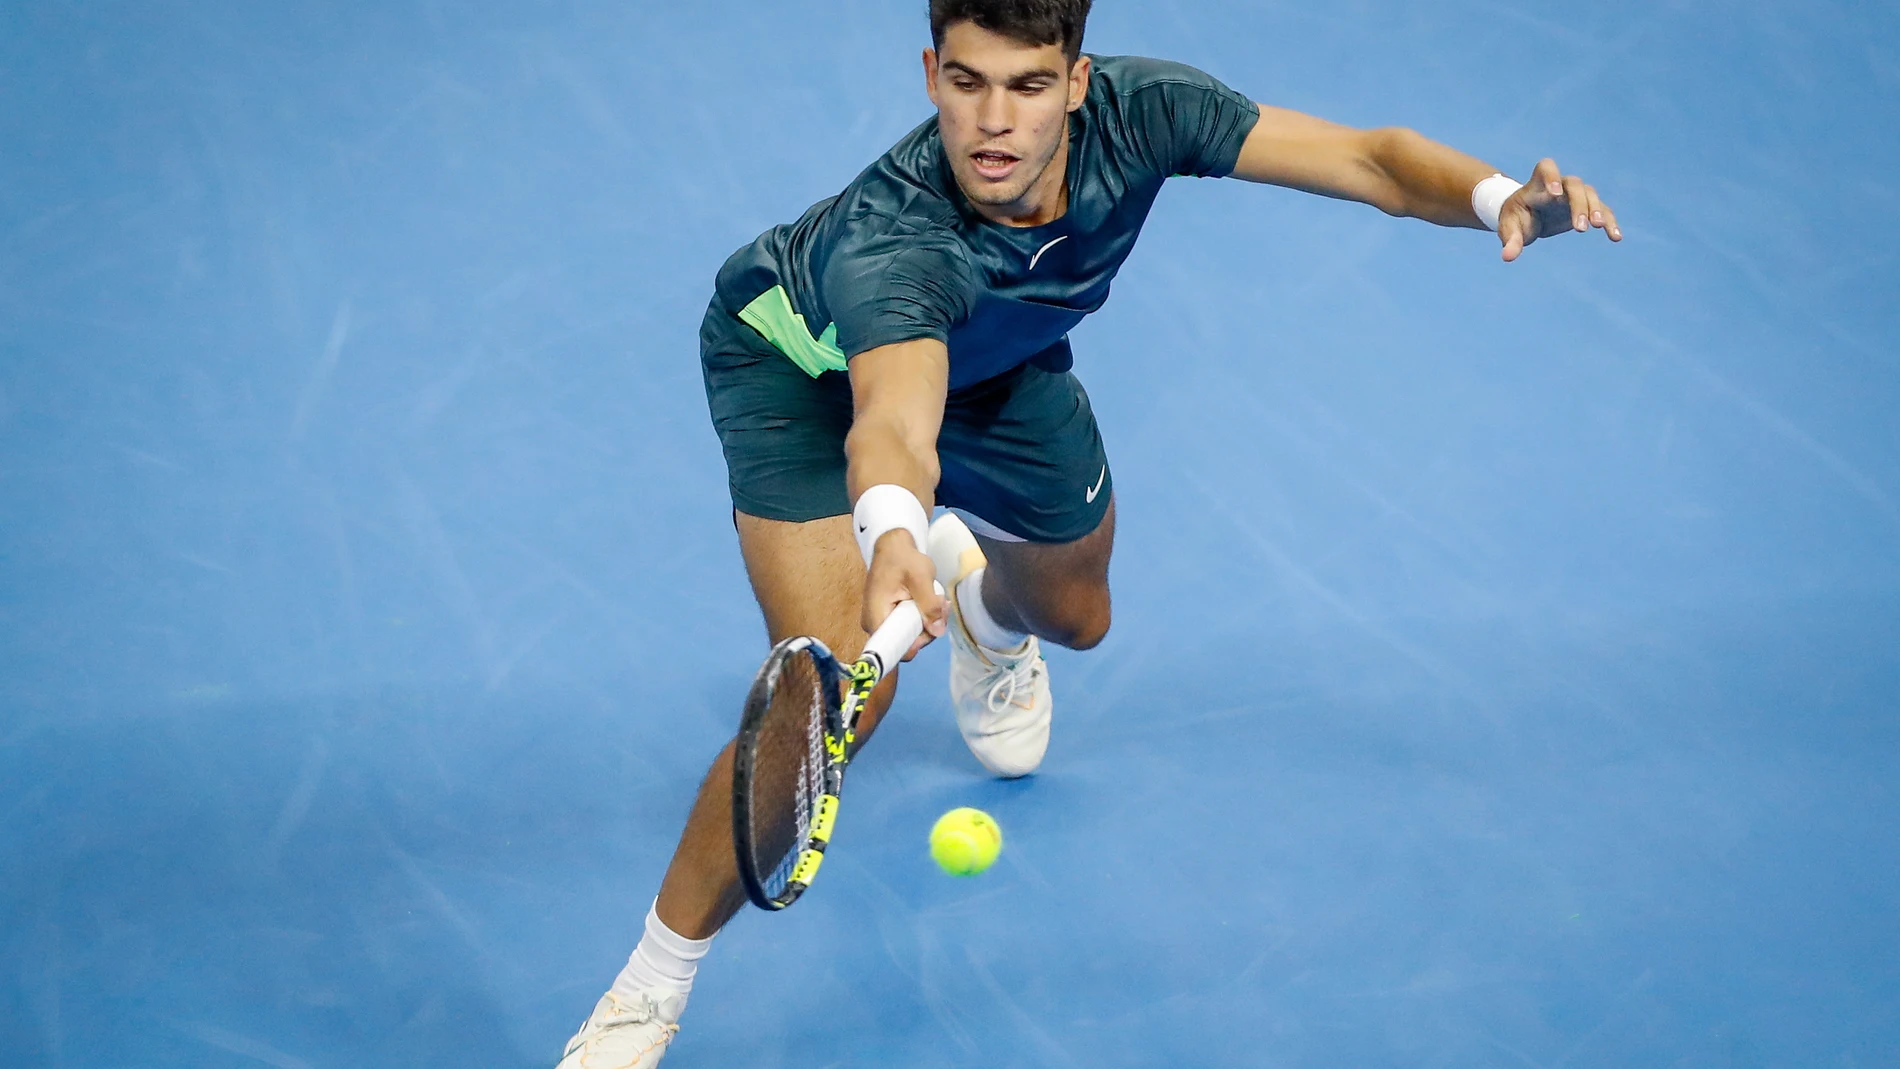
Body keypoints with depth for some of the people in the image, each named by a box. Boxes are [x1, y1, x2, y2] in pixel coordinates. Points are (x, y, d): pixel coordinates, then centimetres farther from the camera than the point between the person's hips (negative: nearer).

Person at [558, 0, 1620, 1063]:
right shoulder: (888, 240, -46)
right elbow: (893, 421, -64)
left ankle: (979, 595, 63)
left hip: (994, 360, 6)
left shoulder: (1134, 111, -33)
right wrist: (889, 535, -86)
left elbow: (1373, 158, -29)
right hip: (799, 363, -5)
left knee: (1074, 615, 22)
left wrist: (1502, 198, -49)